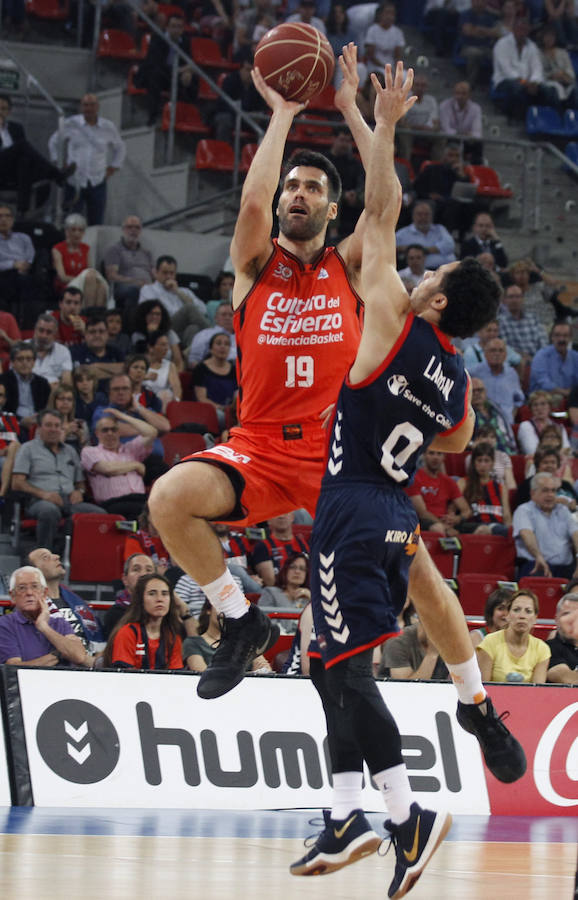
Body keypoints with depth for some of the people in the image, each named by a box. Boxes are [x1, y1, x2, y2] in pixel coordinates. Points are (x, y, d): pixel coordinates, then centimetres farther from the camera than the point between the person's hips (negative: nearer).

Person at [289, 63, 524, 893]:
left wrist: (385, 124, 2)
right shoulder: (457, 378, 10)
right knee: (334, 667, 16)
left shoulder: (397, 324, -8)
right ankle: (347, 819, 14)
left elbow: (382, 213, -5)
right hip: (395, 510, 8)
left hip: (353, 509, -8)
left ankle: (407, 820, -14)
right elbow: (456, 441, 31)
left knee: (347, 669, -9)